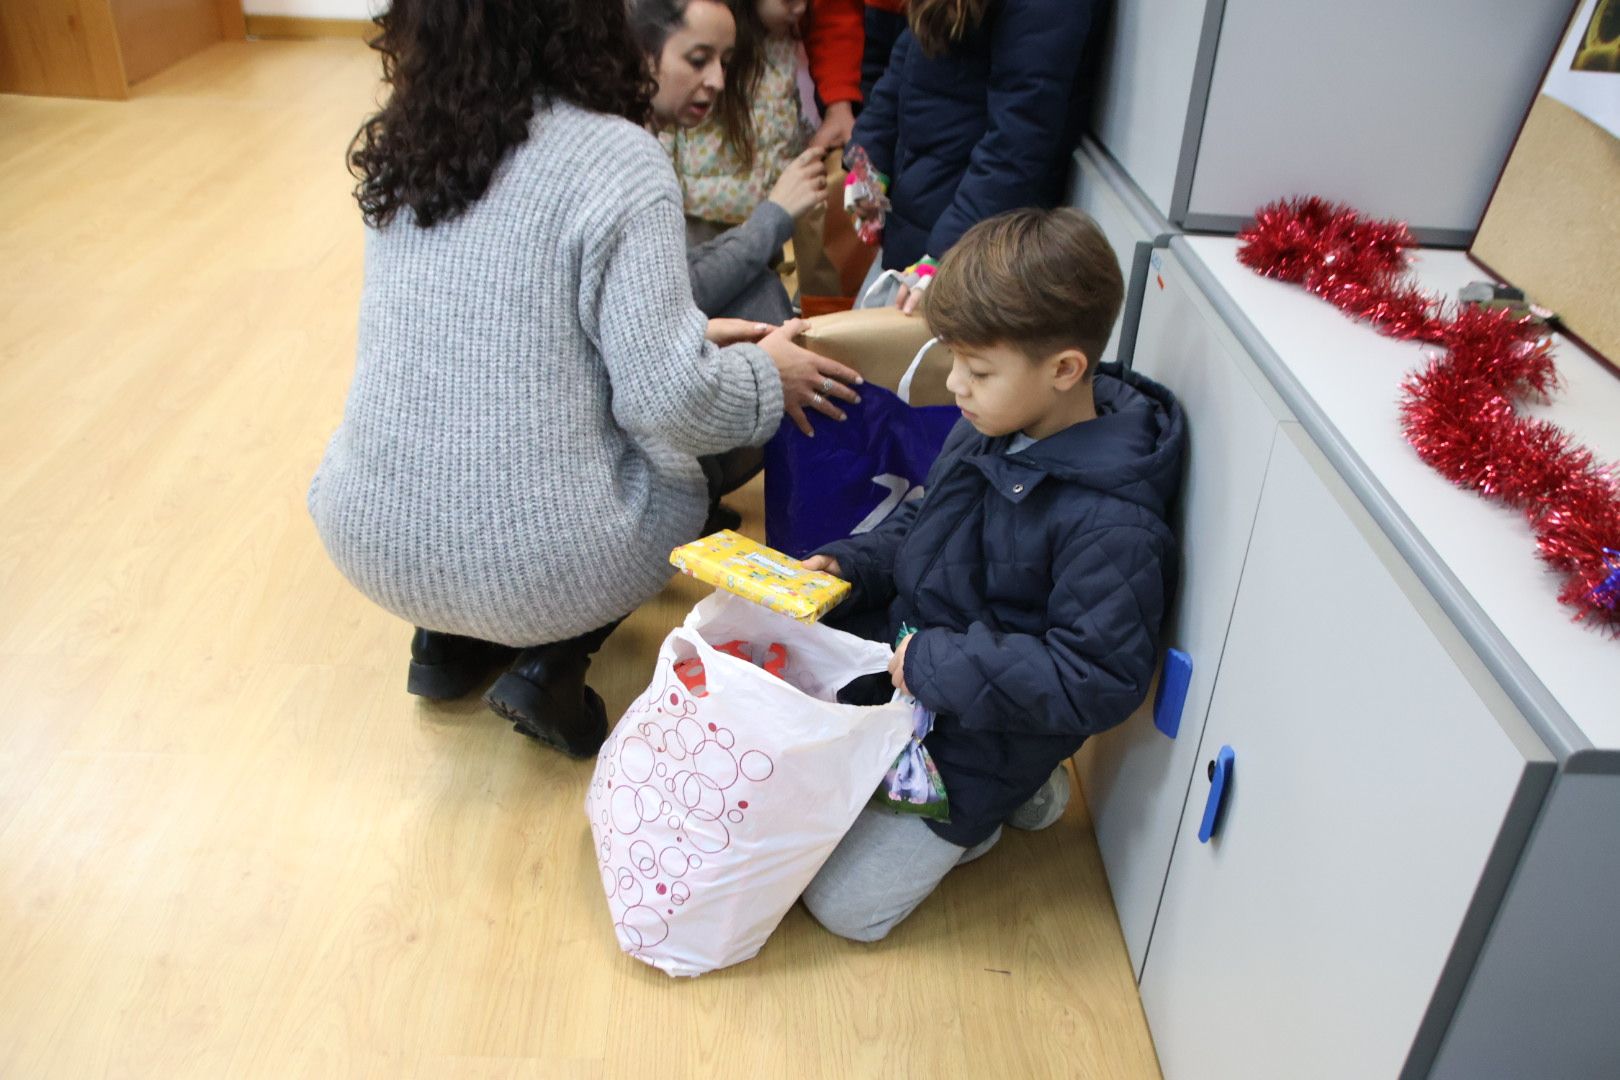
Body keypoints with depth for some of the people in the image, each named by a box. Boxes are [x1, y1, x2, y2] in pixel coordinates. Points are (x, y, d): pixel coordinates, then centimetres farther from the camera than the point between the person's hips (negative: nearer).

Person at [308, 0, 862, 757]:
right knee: (682, 476, 24)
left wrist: (688, 331, 18)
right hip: (533, 562, -5)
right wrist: (767, 375, 3)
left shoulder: (402, 146, 4)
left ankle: (448, 637, 18)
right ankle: (552, 663, 6)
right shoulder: (615, 158, -15)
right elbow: (667, 402, -17)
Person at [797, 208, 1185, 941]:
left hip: (982, 735, -7)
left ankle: (995, 803, 14)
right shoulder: (992, 427, -5)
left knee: (845, 905, -4)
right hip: (903, 651, 7)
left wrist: (940, 667, -27)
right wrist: (851, 565, -6)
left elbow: (1097, 681, -27)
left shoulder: (1112, 526, -30)